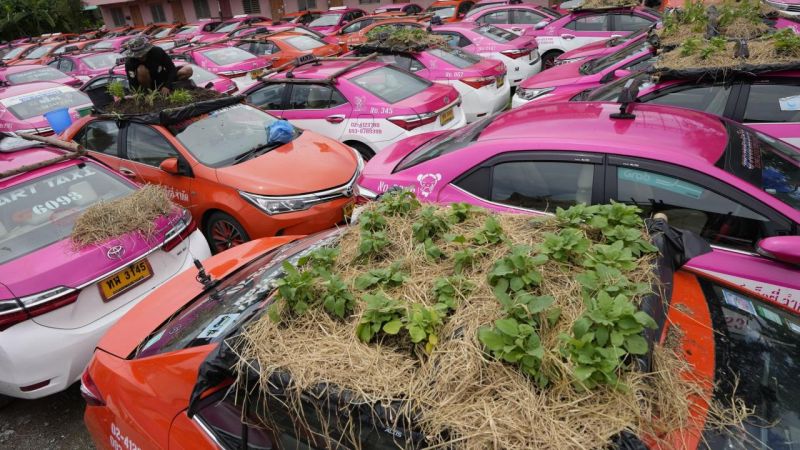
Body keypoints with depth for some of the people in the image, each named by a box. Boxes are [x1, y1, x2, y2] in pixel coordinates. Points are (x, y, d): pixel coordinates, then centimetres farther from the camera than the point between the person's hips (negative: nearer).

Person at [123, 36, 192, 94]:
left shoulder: (157, 51, -24)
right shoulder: (130, 62, -24)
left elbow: (172, 68, -20)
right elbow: (133, 84, -24)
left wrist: (167, 86, -30)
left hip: (162, 77, 2)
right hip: (148, 82, -2)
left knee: (188, 70, -17)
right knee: (141, 69, -36)